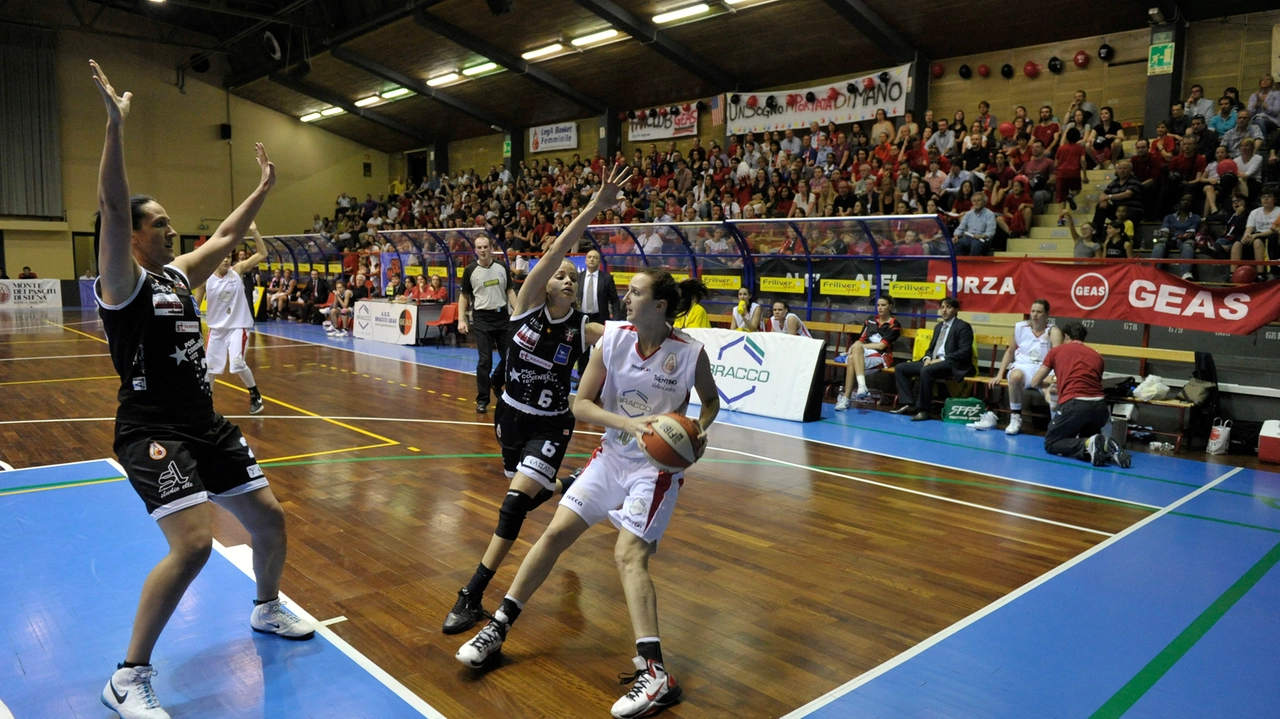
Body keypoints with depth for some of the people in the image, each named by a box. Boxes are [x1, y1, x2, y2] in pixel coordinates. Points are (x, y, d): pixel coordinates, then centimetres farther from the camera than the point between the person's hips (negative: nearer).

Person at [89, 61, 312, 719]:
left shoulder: (178, 276, 13)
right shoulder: (122, 283, -8)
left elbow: (225, 237, 27)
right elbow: (112, 207, -22)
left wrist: (263, 188, 30)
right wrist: (115, 123, -29)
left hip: (206, 425, 8)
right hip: (153, 432, -8)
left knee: (269, 518, 9)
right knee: (194, 542, -22)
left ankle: (267, 610, 36)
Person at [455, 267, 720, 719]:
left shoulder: (690, 352, -16)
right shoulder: (614, 338, -10)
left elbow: (711, 401, 4)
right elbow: (581, 404, -7)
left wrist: (700, 431, -17)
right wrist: (628, 423, -23)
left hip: (658, 466, -4)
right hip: (612, 455, 4)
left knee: (628, 554, -18)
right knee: (556, 532, 3)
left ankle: (655, 674, -15)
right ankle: (499, 628, 18)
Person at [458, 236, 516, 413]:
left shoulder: (502, 268, 3)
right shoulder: (470, 270, -2)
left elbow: (510, 291, 8)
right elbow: (463, 296, 4)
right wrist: (461, 320, -4)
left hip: (503, 316, 3)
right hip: (481, 319, -3)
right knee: (484, 360, -4)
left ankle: (496, 381, 35)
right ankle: (482, 400, 6)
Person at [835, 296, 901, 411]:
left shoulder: (894, 325, 6)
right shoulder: (870, 321, 23)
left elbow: (882, 345, -5)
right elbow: (861, 340, 17)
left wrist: (860, 346, -6)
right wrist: (857, 346, -7)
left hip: (880, 356, -4)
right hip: (862, 353, 4)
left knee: (852, 359, -35)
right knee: (852, 356, -36)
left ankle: (845, 397, -41)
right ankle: (861, 386, -52)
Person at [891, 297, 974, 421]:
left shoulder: (963, 326, -3)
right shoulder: (938, 327, 22)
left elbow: (964, 352, -14)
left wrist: (941, 360, -20)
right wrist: (928, 358, -1)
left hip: (951, 364, -9)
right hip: (933, 361, 9)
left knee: (926, 370, -38)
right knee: (900, 368, -4)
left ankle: (923, 409, -30)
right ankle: (909, 404, -11)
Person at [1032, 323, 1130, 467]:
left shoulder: (1056, 351, 16)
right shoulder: (1097, 355, 24)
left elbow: (1035, 382, 21)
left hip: (1074, 404, -4)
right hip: (1099, 406, 4)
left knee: (1051, 444, 12)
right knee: (1087, 438, 31)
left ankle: (1089, 445, -15)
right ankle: (1105, 446, -3)